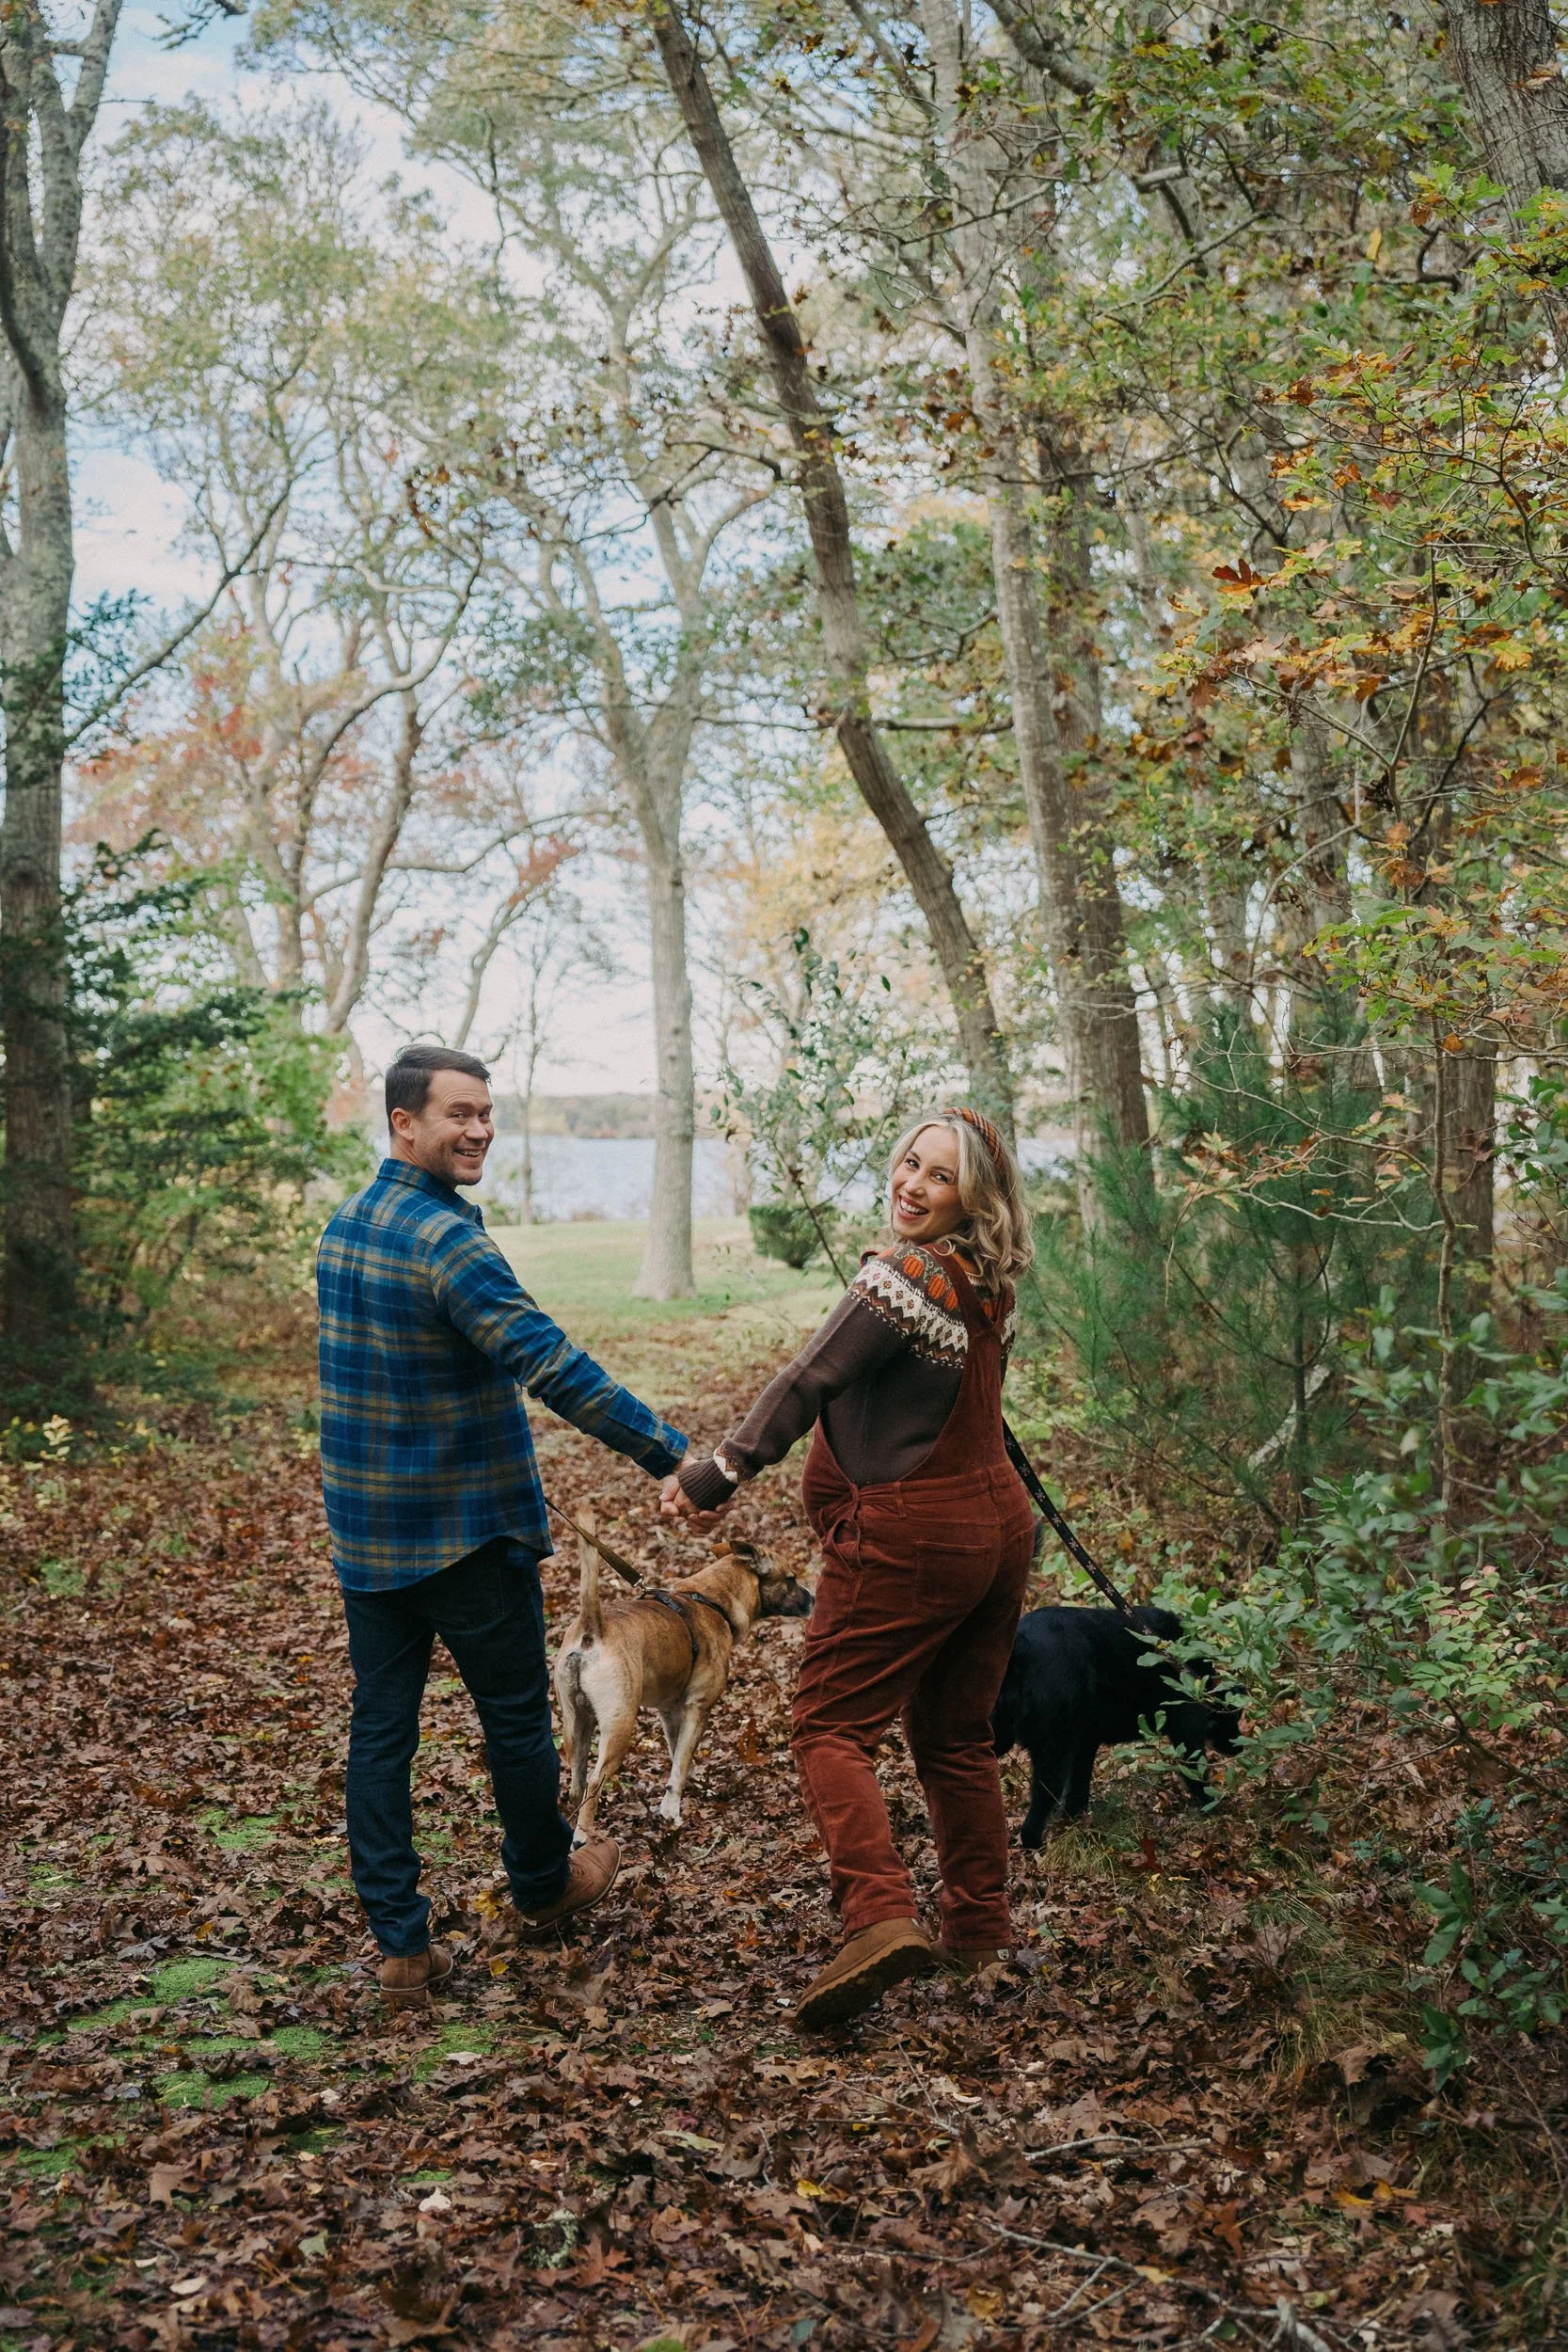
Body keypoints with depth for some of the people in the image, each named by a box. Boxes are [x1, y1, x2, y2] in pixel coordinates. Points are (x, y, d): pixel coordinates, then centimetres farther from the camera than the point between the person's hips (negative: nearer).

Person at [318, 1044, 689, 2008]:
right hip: (467, 1531, -7)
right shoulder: (447, 1240, -21)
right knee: (516, 1715, 13)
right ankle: (544, 1884, 32)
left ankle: (401, 1944, 11)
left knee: (380, 1729, 8)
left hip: (365, 1529, 7)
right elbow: (552, 1365, -29)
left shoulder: (343, 1227, 7)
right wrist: (671, 1452, -28)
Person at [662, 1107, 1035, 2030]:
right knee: (958, 1739, 17)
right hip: (999, 1528, 8)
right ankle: (981, 1935, 24)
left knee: (832, 1729, -2)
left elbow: (808, 1384, -19)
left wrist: (714, 1478, -16)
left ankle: (881, 1918, -17)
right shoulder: (990, 1287, 7)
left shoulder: (904, 1275, -19)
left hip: (909, 1538, -8)